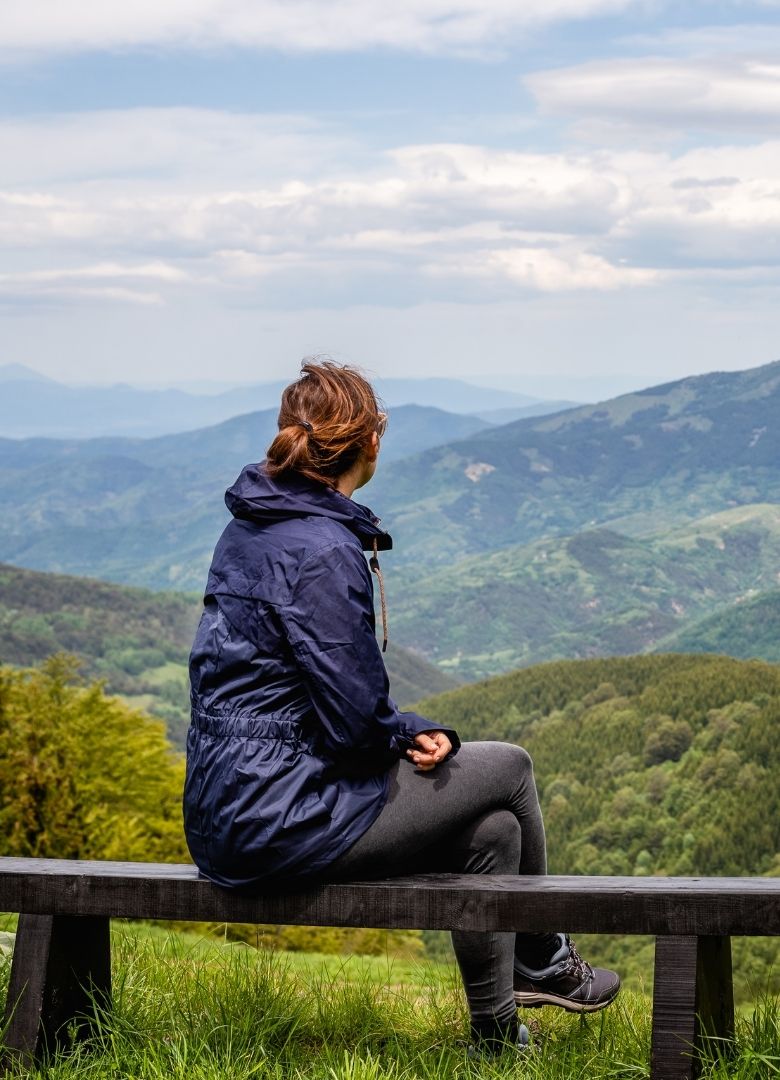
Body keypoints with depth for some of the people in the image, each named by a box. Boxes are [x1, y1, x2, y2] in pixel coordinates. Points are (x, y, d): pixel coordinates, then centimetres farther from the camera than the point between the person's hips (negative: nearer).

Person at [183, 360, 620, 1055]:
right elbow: (354, 719, -20)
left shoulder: (253, 526, 11)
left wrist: (404, 731, 4)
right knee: (507, 769, 7)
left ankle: (497, 1038, 23)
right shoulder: (322, 549, -20)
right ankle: (542, 963, 29)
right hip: (281, 821, -9)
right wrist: (408, 734, 3)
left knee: (493, 829, 14)